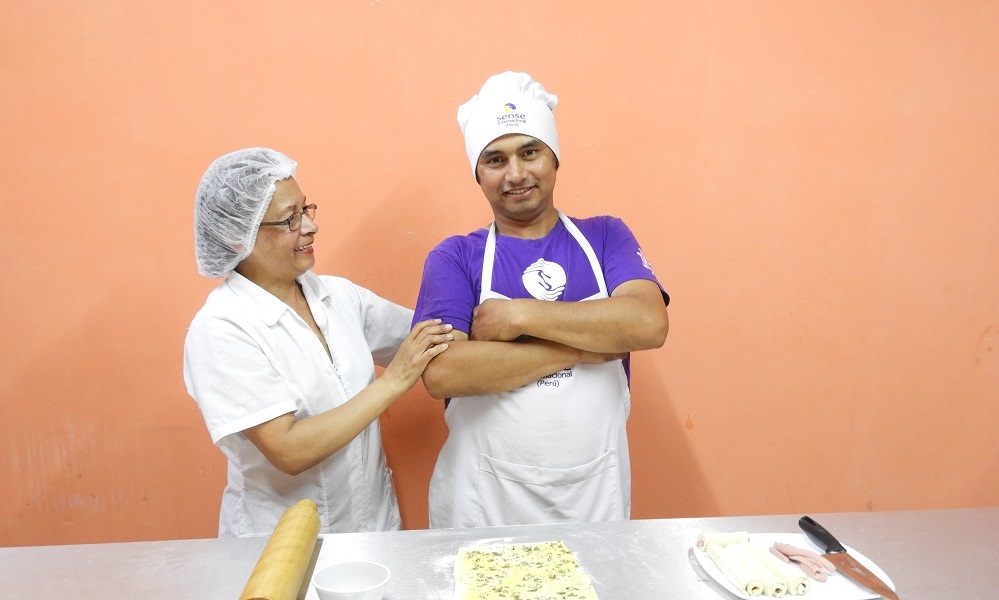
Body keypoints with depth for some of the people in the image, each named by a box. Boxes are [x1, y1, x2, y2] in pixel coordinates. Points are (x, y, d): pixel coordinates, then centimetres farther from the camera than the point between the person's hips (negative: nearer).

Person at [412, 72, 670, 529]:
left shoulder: (605, 237, 1)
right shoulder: (454, 257, -4)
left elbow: (650, 324, -16)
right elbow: (441, 374, -20)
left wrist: (519, 315, -19)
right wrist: (589, 344, -17)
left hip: (595, 493, 2)